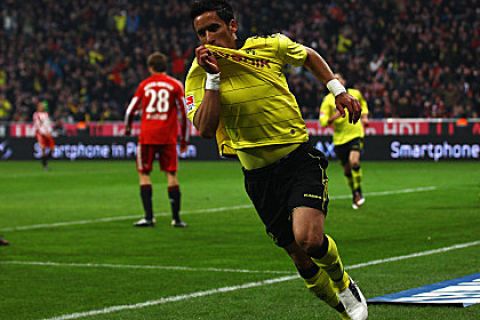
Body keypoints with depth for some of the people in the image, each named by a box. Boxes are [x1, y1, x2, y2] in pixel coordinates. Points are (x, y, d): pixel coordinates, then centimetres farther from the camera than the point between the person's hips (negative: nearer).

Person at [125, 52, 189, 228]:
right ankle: (176, 218, 0)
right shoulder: (175, 85, 5)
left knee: (144, 174, 6)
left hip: (147, 136, 0)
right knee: (171, 174, 3)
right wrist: (184, 138, 9)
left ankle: (149, 217, -2)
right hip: (168, 136, 0)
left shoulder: (144, 85, 8)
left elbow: (130, 110, 8)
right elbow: (183, 113, 1)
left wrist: (128, 128, 27)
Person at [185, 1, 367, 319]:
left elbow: (309, 56, 17)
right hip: (259, 174, 2)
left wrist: (339, 90, 12)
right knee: (301, 257, 4)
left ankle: (344, 283, 8)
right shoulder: (199, 75, -6)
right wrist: (213, 77, -23)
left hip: (300, 157, -2)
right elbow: (205, 129, -20)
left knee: (308, 237, -24)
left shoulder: (270, 46, -4)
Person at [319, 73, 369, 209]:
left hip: (356, 134, -1)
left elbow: (363, 104, 26)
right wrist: (334, 117, -25)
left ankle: (358, 192, -8)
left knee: (354, 161, -23)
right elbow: (323, 121, -7)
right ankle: (354, 194, 30)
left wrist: (364, 117, 11)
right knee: (347, 169, 8)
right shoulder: (328, 99, -3)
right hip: (339, 138, 1)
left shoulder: (355, 94, 3)